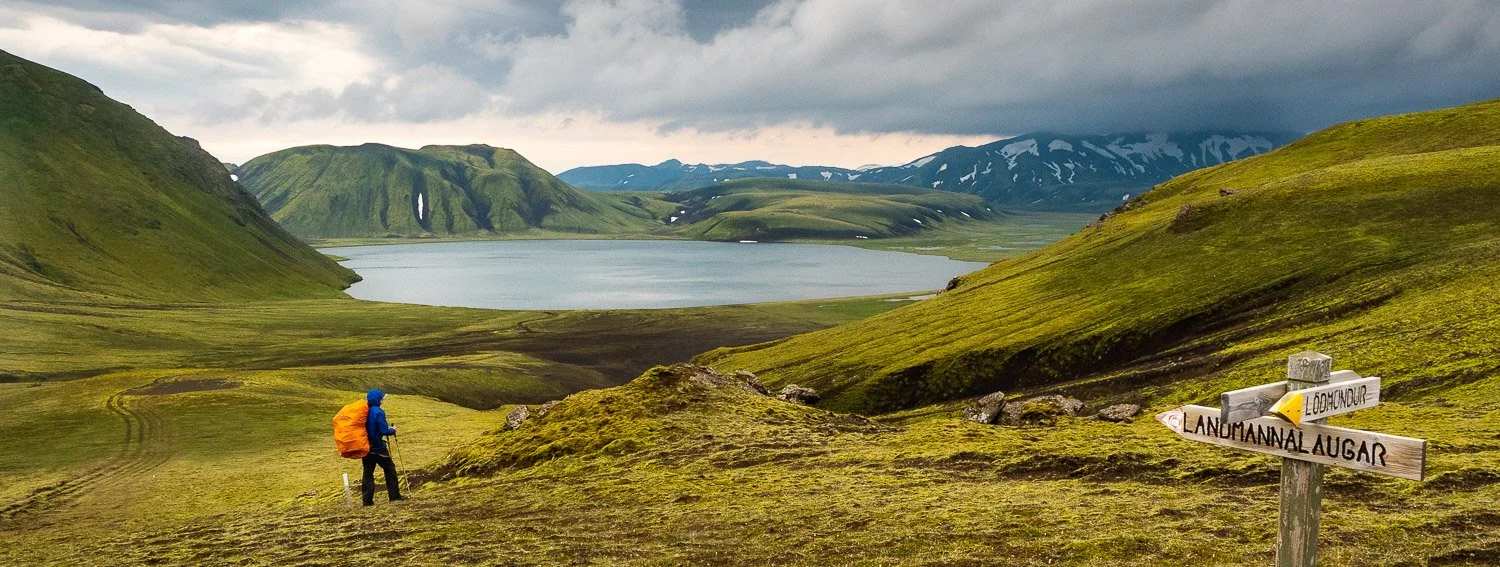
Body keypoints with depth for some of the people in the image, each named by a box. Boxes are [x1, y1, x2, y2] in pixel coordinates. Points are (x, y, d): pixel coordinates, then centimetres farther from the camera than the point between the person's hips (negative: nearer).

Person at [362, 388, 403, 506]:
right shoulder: (378, 412, -17)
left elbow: (363, 428, 13)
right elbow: (384, 431, -20)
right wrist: (393, 430, 0)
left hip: (366, 446, 6)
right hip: (378, 448, -6)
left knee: (368, 472, 8)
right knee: (390, 469, 9)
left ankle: (367, 500, 5)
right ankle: (394, 495, 11)